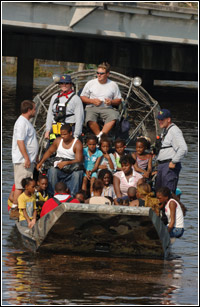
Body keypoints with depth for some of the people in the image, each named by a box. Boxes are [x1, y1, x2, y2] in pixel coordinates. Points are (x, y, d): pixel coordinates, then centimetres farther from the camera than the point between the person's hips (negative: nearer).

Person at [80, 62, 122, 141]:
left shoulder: (113, 85, 11)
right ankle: (100, 137, -26)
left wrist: (111, 102, -7)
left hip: (107, 108, 0)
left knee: (113, 117, -36)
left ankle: (101, 135, -40)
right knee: (90, 119, -36)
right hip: (92, 107, 0)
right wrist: (93, 101, -6)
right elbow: (82, 97, 12)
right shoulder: (90, 83, 10)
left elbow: (119, 100, 16)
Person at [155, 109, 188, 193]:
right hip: (161, 165, 10)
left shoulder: (174, 131, -12)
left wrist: (174, 162, -19)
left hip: (170, 165, -10)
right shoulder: (165, 131, 20)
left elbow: (183, 149, -23)